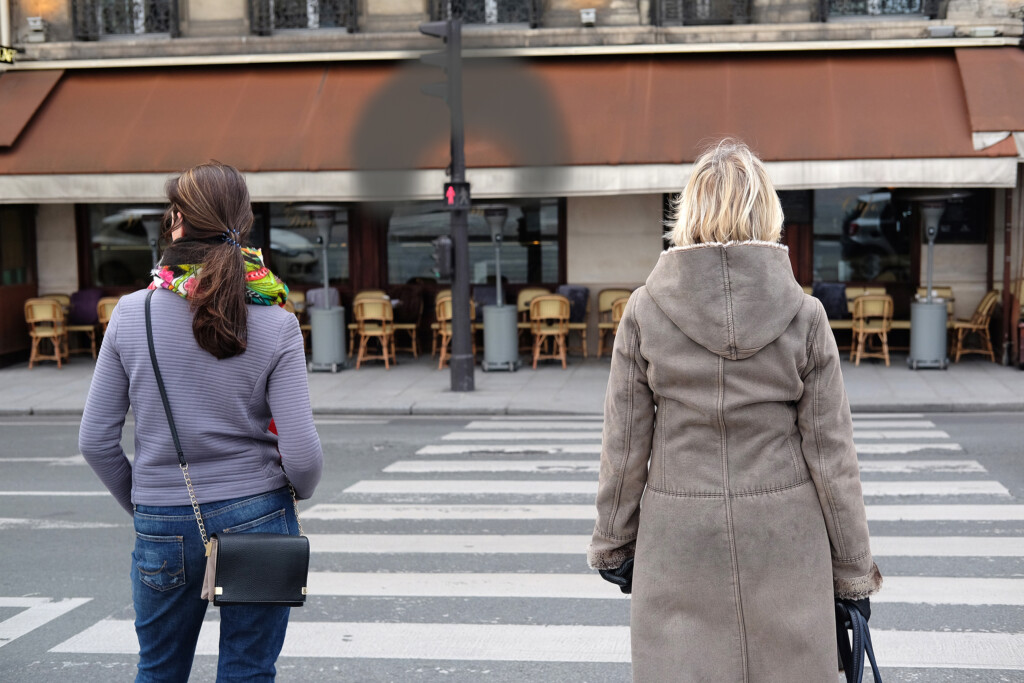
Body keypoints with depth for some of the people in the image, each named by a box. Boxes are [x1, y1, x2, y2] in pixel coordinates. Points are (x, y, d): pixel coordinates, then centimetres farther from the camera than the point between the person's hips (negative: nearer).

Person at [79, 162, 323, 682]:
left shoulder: (131, 314, -8)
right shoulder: (276, 325, -11)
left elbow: (96, 441, -3)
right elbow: (302, 454, -14)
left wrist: (136, 500, 14)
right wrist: (300, 490, 9)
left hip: (163, 527, 1)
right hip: (257, 520, -1)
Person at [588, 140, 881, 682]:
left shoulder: (645, 310, -6)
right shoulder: (803, 315, -6)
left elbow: (625, 445, -1)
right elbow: (830, 454, -2)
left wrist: (612, 545, 12)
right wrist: (854, 572, 8)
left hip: (678, 541, 0)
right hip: (783, 542, 0)